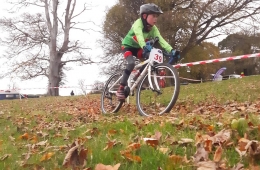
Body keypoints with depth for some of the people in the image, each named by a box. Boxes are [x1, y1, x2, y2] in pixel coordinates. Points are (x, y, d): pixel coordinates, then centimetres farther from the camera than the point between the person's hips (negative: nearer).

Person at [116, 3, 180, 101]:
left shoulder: (153, 28, -14)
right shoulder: (138, 23, -29)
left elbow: (161, 40, -26)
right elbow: (139, 36, -48)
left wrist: (171, 51, -41)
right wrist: (145, 46, -69)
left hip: (138, 48, 5)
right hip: (128, 46, -5)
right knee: (132, 63, -32)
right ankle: (120, 89, -25)